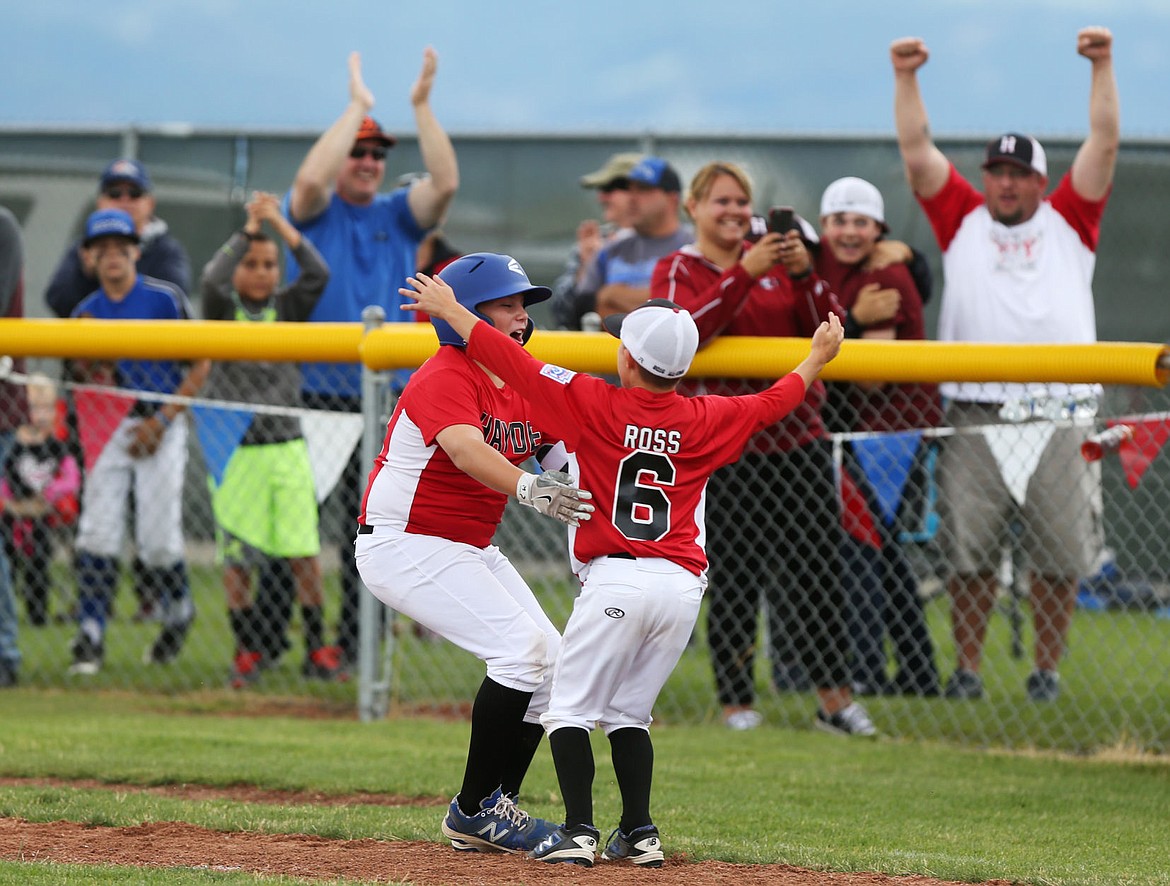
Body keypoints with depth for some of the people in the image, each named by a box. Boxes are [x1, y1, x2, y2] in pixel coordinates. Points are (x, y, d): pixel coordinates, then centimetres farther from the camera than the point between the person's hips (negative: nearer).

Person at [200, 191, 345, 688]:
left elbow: (317, 275, -8)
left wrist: (281, 224, -10)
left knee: (304, 553, -3)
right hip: (235, 452, -1)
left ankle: (317, 649, 6)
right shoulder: (224, 310, 2)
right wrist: (250, 228, -17)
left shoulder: (287, 309, 7)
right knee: (237, 556, 2)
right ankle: (247, 651, 13)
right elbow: (211, 281, -19)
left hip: (286, 447, 1)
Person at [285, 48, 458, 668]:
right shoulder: (316, 212, 5)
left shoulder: (398, 216, 13)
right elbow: (310, 178, -18)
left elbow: (445, 183, -5)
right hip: (313, 392, -3)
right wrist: (357, 106, -14)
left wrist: (422, 105, -11)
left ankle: (356, 641, 8)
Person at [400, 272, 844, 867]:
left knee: (570, 708, 3)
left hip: (617, 579, -5)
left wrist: (450, 309, 10)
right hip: (684, 586, 5)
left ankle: (580, 830, -9)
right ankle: (639, 834, 9)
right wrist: (818, 357, 41)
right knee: (628, 712, 16)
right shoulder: (706, 420, 8)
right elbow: (772, 403, 24)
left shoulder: (592, 404, -3)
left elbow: (512, 362, 0)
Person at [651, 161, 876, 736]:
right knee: (734, 580, -3)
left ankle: (835, 699, 6)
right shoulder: (677, 271, 2)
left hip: (797, 437, 4)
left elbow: (828, 328, 5)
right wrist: (745, 273, -26)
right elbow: (685, 330, -19)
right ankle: (736, 703, 5)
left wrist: (804, 274, -11)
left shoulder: (776, 261, 14)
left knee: (816, 569, 1)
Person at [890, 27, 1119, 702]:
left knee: (1058, 555, 2)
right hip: (974, 414, 0)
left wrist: (1102, 66, -2)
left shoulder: (1069, 221, 11)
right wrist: (906, 78, 2)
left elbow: (1105, 144, 5)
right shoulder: (962, 220, 13)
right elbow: (918, 152, 9)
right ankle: (967, 669, 7)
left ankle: (1047, 670, 12)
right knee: (969, 552, 0)